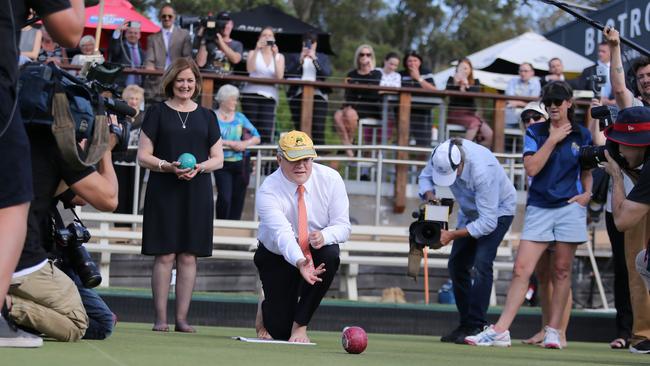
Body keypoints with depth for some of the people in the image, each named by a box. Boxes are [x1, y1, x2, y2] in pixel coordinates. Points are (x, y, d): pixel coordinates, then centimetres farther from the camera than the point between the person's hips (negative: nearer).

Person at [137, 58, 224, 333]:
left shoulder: (206, 117, 13)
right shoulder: (157, 113, 6)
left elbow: (218, 158, 13)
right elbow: (143, 156, 2)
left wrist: (200, 167, -8)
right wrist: (168, 166, -15)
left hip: (197, 194, 3)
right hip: (163, 193, -2)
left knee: (188, 256, 1)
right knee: (165, 256, -6)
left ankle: (182, 318, 5)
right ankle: (160, 318, -3)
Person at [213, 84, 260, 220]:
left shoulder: (240, 117, 11)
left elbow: (257, 137, 10)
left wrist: (246, 143, -11)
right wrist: (231, 143, -19)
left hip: (241, 164, 4)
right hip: (223, 164, -4)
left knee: (238, 199, 4)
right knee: (224, 198, -15)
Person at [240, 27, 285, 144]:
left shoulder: (279, 56, 16)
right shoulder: (253, 53, 12)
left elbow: (279, 76, 0)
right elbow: (250, 69, -8)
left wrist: (275, 56, -5)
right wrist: (257, 50, -11)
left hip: (269, 96, 1)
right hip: (251, 94, -1)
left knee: (266, 130, -13)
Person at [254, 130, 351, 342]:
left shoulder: (330, 179, -15)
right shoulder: (268, 191, -24)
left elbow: (343, 226, -14)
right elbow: (282, 233, -39)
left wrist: (324, 236, -38)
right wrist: (299, 262, -58)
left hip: (317, 251, 2)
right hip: (278, 256, -2)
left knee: (330, 255, -36)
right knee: (280, 332, -11)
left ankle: (300, 325, -20)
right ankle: (266, 308, 30)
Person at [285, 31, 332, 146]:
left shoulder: (323, 58, 19)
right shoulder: (293, 57, 16)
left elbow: (327, 72, 0)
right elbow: (288, 74, -1)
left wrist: (315, 59, -11)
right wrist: (300, 60, -11)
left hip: (318, 96, 0)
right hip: (298, 96, 0)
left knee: (318, 132, -10)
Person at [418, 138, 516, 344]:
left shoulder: (483, 170, -41)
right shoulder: (441, 156, -23)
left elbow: (488, 222, -37)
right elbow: (425, 177, -1)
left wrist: (452, 235, -37)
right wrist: (429, 195, -24)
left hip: (498, 210, -7)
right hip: (470, 210, 7)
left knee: (481, 263, -22)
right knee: (457, 265, 3)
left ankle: (476, 327, -21)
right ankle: (465, 324, 11)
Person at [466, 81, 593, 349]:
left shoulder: (582, 135, 7)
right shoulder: (535, 132, 4)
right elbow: (531, 168, -9)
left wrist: (587, 192, -1)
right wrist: (553, 140, -11)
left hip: (570, 207, 0)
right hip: (538, 208, 0)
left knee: (561, 270, 2)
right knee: (521, 269, -8)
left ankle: (553, 331, 10)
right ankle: (500, 331, -12)